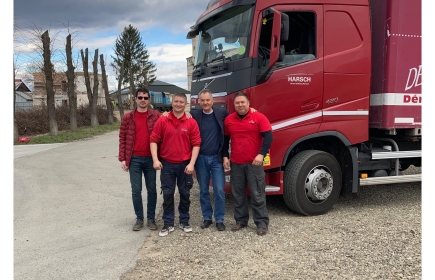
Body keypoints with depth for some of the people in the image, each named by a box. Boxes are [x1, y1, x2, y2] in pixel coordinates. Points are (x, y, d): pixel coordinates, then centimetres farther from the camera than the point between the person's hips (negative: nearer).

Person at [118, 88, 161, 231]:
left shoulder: (156, 115, 1)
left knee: (152, 189, 8)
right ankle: (139, 218, 19)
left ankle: (151, 218, 21)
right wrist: (122, 158, -2)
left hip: (150, 159, 0)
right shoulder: (128, 117, 3)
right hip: (134, 159, 0)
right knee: (136, 190, 5)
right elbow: (122, 138, 3)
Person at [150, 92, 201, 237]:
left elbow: (196, 144, -4)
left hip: (185, 164, 0)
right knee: (167, 194, 6)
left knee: (185, 193, 10)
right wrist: (155, 160, -11)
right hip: (167, 164, 0)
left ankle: (184, 221, 26)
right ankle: (168, 223, 17)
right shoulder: (162, 121, -1)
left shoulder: (191, 122, -3)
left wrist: (192, 163, -11)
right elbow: (153, 140, -2)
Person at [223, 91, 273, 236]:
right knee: (238, 194, 11)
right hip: (236, 163, 4)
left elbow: (268, 136, -9)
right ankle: (240, 221, 24)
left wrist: (261, 154, -19)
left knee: (257, 194, 0)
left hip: (254, 163, -4)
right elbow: (225, 139, 14)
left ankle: (262, 223, 9)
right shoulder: (228, 120, 5)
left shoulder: (259, 117, -6)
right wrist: (225, 156, 7)